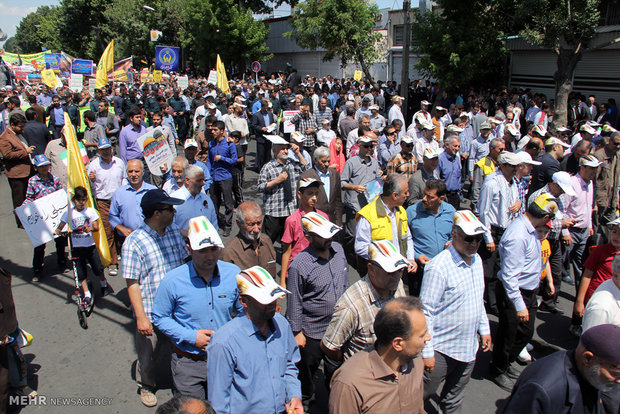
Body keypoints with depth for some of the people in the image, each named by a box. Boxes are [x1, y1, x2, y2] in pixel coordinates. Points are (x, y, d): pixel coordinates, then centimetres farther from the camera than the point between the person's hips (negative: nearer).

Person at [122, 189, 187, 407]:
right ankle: (146, 385, 46)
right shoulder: (134, 242, -18)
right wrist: (141, 317, -18)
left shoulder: (174, 230, -1)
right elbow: (132, 283, -15)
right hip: (151, 312, -4)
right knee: (148, 354, 17)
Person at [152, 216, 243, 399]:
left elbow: (243, 312, 5)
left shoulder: (234, 274, -9)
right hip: (188, 363, -2)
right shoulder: (172, 281, -15)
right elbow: (159, 318, -4)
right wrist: (191, 337, -14)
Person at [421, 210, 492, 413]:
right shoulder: (438, 267, -23)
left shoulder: (477, 260, 4)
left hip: (469, 347, 7)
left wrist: (484, 329, 18)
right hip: (442, 349, -7)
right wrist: (427, 351, -19)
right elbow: (426, 312, -20)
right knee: (423, 394, 8)